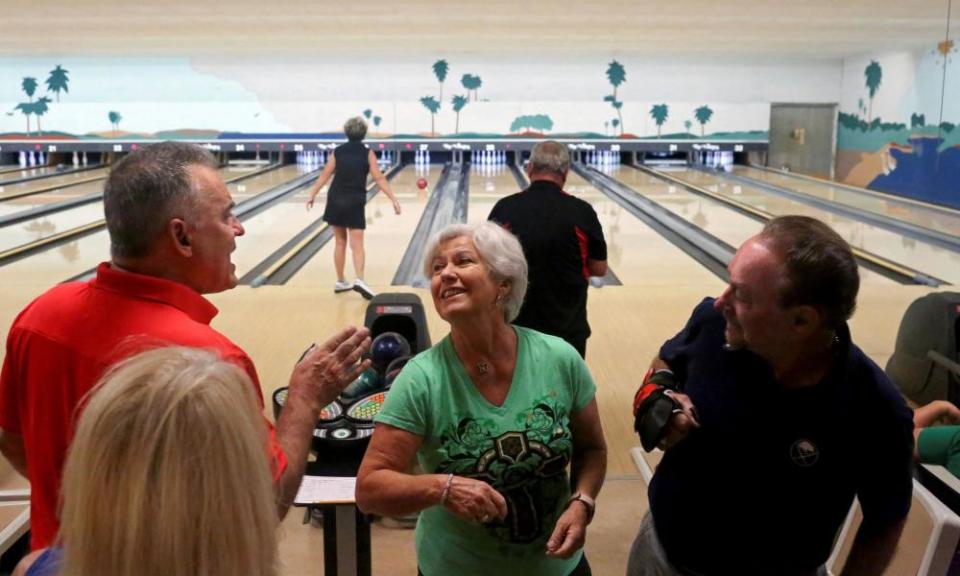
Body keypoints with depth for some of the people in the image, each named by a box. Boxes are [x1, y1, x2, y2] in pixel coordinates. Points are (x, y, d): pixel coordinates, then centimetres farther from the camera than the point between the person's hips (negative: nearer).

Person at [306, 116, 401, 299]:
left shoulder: (338, 151, 2)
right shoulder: (367, 152, -4)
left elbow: (324, 175, 3)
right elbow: (379, 178, -9)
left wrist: (312, 195, 12)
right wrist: (394, 199, -8)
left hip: (335, 201, 3)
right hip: (355, 203, -2)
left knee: (340, 242, 12)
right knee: (357, 244, -5)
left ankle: (340, 281, 18)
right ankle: (359, 280, -23)